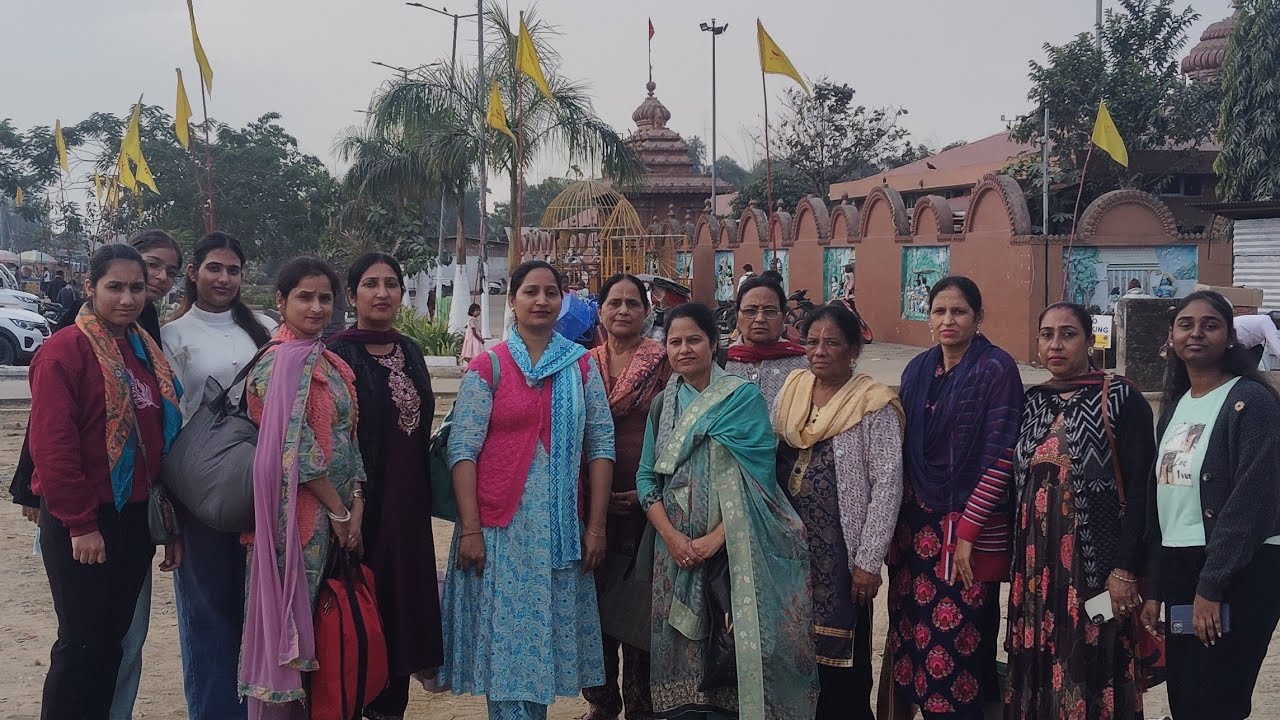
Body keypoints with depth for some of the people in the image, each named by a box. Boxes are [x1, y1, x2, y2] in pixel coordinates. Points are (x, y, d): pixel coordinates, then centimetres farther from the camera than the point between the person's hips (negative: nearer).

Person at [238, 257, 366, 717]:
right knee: (290, 614, 0)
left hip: (336, 511, 8)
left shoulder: (329, 363, 13)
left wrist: (356, 502, 0)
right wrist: (338, 510, -13)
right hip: (301, 512, -8)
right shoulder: (280, 364, -12)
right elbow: (296, 448, -17)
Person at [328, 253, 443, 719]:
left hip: (409, 506, 6)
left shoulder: (410, 352, 12)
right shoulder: (337, 355, -8)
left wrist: (424, 497, 14)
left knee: (402, 608, 11)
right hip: (363, 504, -6)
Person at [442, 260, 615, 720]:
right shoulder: (488, 366, -2)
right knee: (505, 641, 2)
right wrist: (470, 528, -13)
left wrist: (596, 525, -2)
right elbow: (463, 448, -6)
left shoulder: (582, 365, 6)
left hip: (562, 527, 2)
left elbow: (600, 445, 4)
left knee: (548, 636, 10)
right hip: (501, 526, -2)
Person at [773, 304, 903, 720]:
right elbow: (768, 462, 13)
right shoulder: (791, 389, 7)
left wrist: (868, 562, -13)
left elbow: (887, 485, -11)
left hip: (840, 551, -5)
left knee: (840, 662, 2)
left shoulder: (873, 404, -9)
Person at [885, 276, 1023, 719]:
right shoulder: (917, 370, 10)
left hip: (972, 529, -5)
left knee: (960, 646, -4)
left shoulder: (996, 369, -7)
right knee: (914, 639, 5)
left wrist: (966, 530, -14)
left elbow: (1000, 456, -12)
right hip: (918, 525, 5)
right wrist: (901, 520, 10)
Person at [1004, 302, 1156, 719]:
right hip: (1036, 563, 5)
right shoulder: (1032, 402, 10)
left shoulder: (1121, 398, -6)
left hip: (1096, 563, -5)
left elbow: (1141, 490, -10)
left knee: (1090, 670, -1)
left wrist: (1126, 569, -15)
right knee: (1039, 668, 8)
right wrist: (1018, 564, 10)